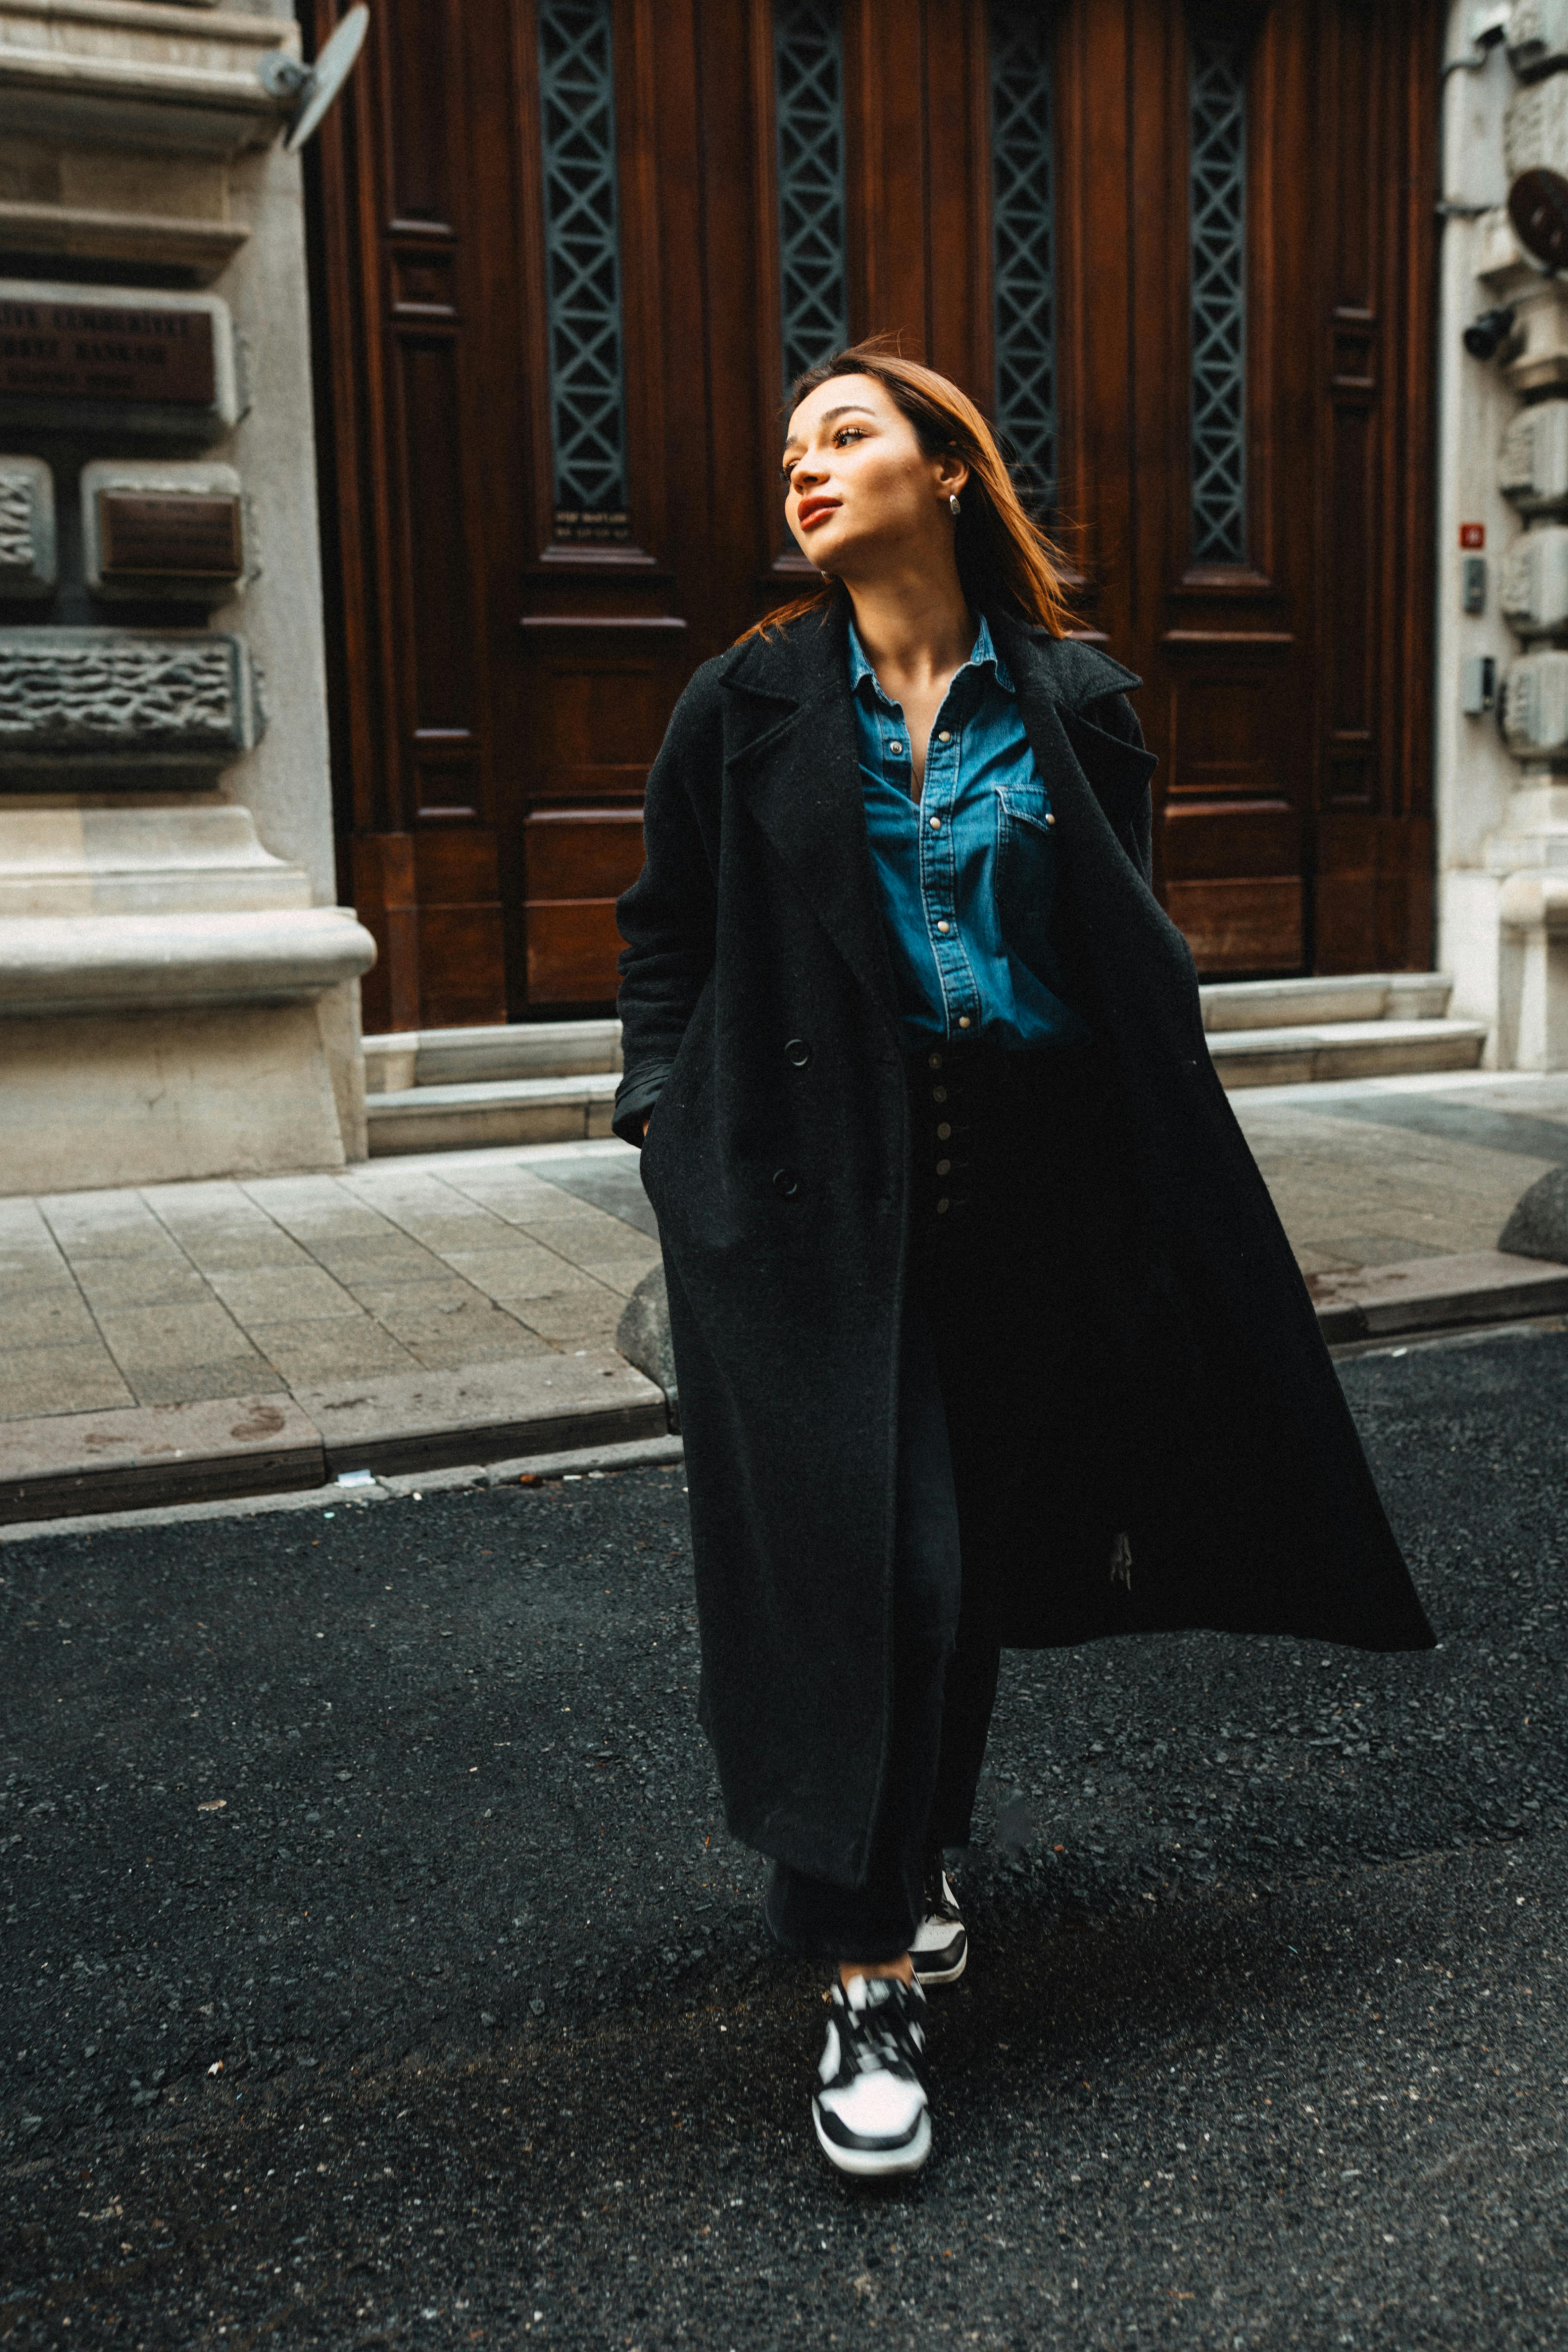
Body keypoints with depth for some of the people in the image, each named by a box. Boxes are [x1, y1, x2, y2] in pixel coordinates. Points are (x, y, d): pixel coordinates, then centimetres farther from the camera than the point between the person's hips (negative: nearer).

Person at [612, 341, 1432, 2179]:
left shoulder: (1071, 701, 5)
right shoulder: (750, 703, 2)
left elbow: (1133, 948, 11)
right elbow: (663, 933, 10)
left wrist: (1141, 1159, 3)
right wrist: (670, 1116, 0)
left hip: (1027, 1185, 2)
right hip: (823, 1192, -2)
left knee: (983, 1541, 11)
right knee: (868, 1553, -7)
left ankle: (912, 1860, 35)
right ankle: (871, 1975, 4)